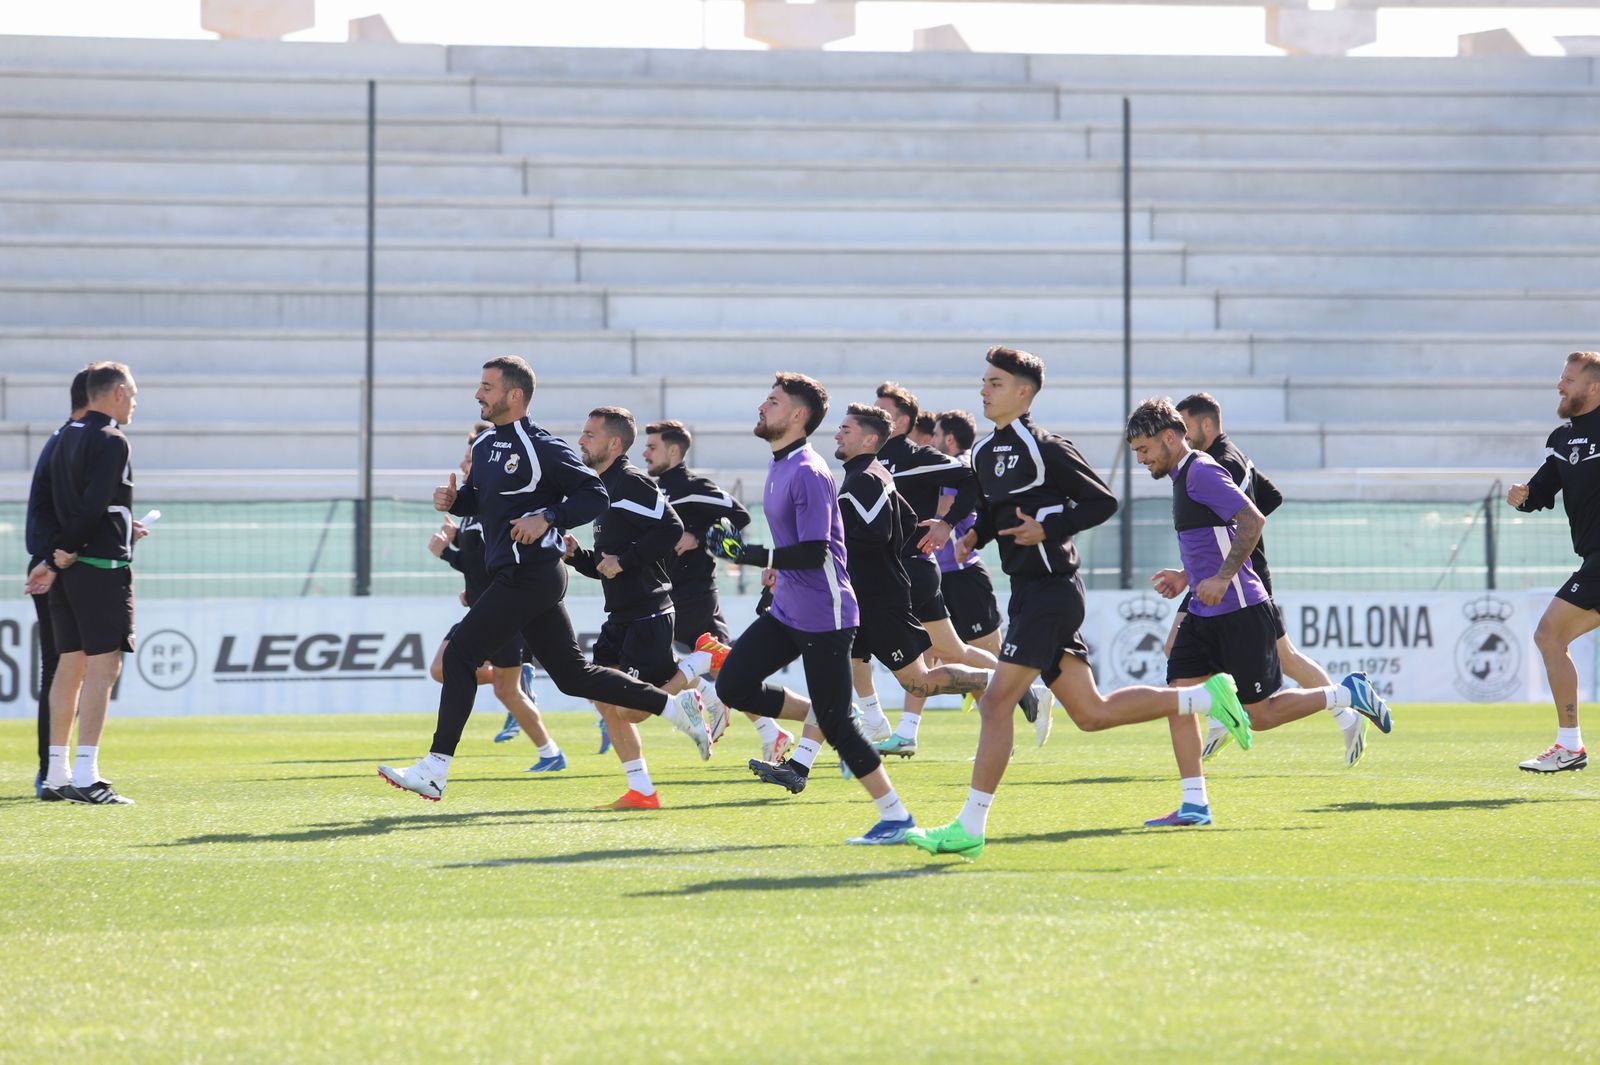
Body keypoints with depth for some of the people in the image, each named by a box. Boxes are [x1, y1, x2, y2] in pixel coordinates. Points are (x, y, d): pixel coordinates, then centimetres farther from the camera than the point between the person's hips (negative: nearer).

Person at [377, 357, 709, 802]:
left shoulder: (541, 447, -12)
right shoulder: (486, 445, 14)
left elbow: (595, 496, -12)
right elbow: (478, 497, 27)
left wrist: (547, 519, -23)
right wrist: (452, 499, 6)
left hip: (530, 576, -10)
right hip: (516, 577, 10)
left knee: (459, 657, -10)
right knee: (572, 674, 11)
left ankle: (435, 769, -8)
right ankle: (677, 706, 16)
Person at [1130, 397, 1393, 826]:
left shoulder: (1201, 473, -14)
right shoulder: (1183, 475, 17)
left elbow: (1253, 521, -24)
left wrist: (1222, 578, -25)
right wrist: (1188, 578, 17)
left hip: (1241, 613, -10)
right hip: (1205, 614, 10)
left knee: (1259, 713, -5)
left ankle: (1349, 694, 12)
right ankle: (1194, 805, -2)